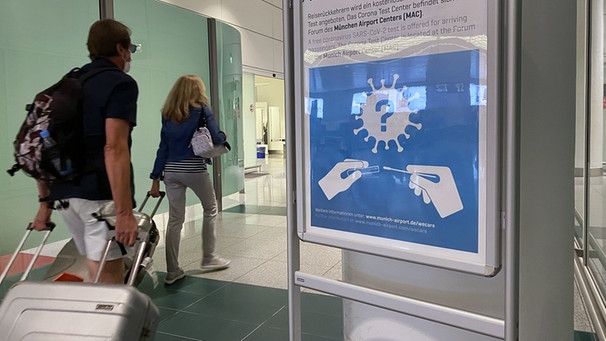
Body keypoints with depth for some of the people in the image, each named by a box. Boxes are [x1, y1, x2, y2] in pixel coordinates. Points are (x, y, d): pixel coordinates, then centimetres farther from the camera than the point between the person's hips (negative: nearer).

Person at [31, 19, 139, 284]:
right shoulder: (121, 83, -6)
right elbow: (114, 147, -20)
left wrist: (45, 201, 22)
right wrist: (124, 211, -23)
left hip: (64, 192, 8)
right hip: (100, 193, -8)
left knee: (96, 271, 21)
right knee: (108, 278, 0)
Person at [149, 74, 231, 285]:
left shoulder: (167, 115, 12)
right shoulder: (202, 110, -2)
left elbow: (163, 148, 9)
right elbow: (216, 138, -9)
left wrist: (156, 178, 10)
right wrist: (223, 135, 14)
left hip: (171, 171, 5)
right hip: (194, 169, -4)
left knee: (175, 219, 8)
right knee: (210, 209, 17)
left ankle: (172, 271, 11)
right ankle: (208, 258, 24)